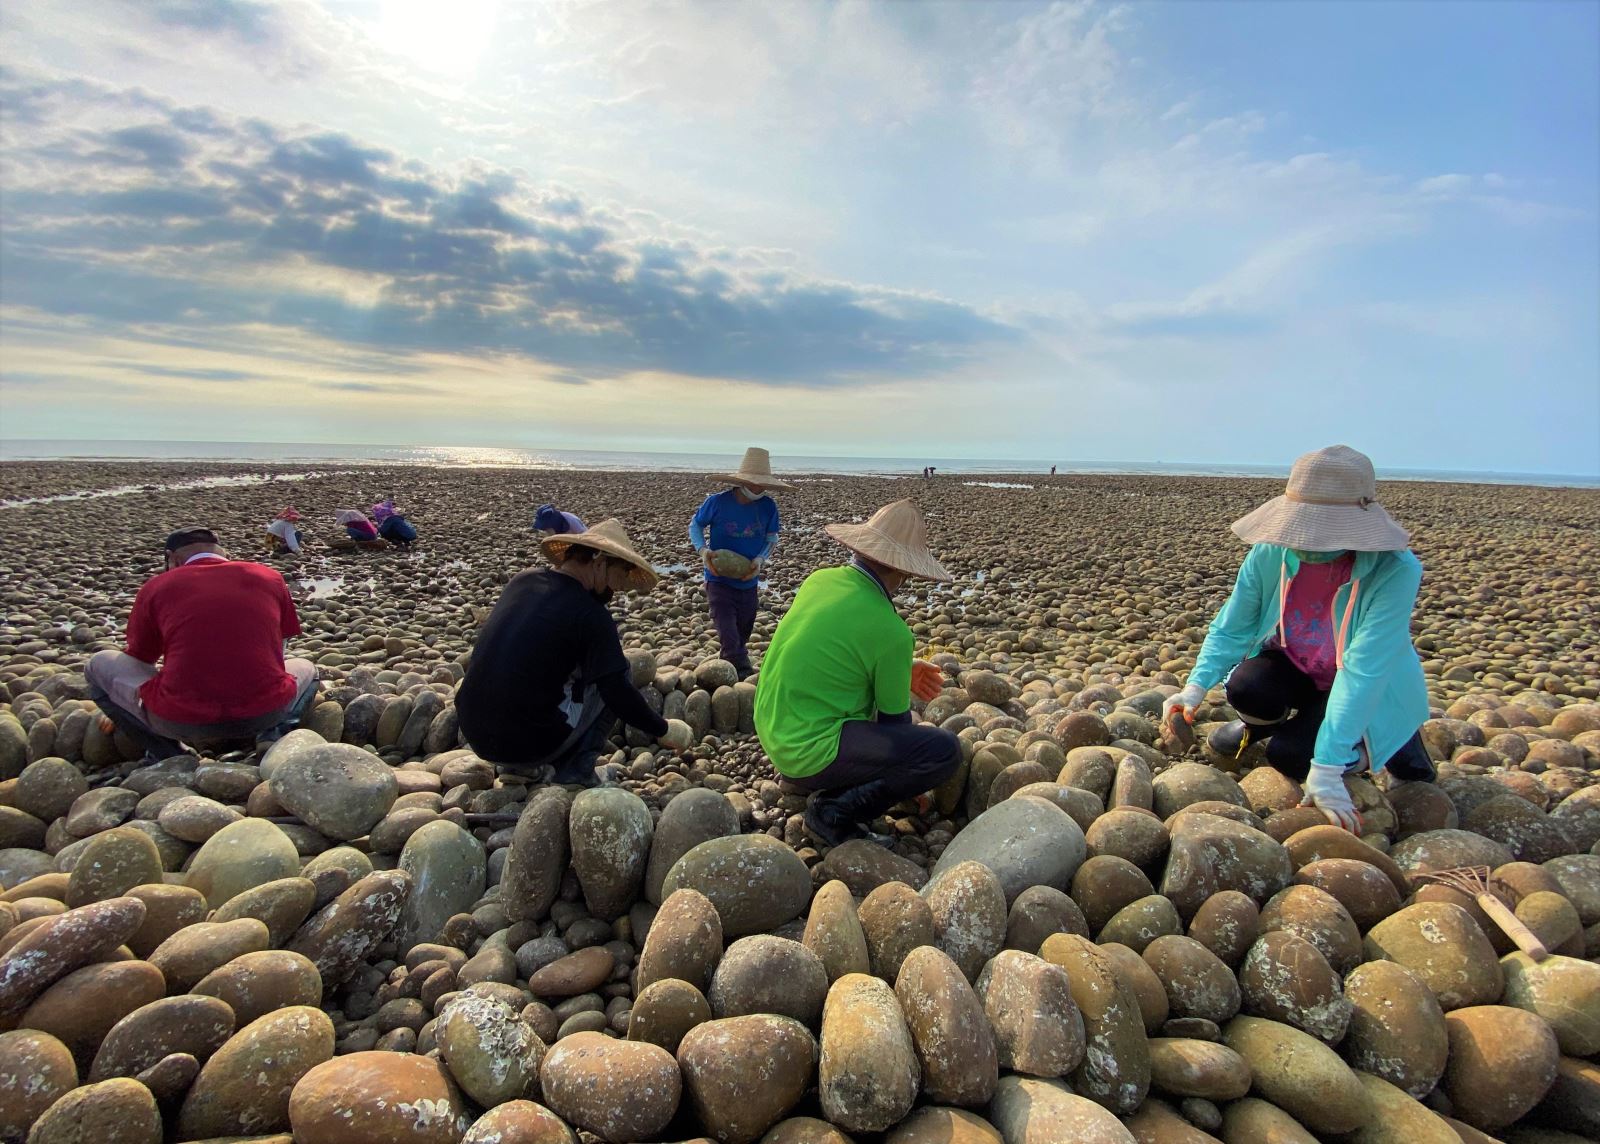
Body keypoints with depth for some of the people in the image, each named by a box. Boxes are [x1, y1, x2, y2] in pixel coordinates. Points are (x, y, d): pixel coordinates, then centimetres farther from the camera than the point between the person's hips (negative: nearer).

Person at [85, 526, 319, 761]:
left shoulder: (155, 587, 9)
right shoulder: (269, 577, 13)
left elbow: (138, 663, 24)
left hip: (183, 722, -1)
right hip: (267, 713, 1)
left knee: (99, 665, 24)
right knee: (307, 669, 35)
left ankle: (166, 753, 6)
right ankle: (274, 733, 3)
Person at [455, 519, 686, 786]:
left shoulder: (520, 581, 6)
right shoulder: (591, 615, -13)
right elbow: (618, 692, -15)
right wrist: (663, 731, -1)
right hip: (527, 743, -6)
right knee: (617, 672, 8)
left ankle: (517, 764, 21)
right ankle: (576, 772, 4)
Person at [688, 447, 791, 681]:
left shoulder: (768, 507, -9)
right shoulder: (717, 502, -16)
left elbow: (772, 538, 4)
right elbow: (695, 525, 0)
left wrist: (760, 559, -16)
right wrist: (703, 549, -18)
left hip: (749, 582, 4)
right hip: (719, 581, -4)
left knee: (742, 635, 19)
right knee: (729, 636, -13)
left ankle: (728, 667, 44)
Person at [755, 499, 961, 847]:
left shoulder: (818, 579, -1)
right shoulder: (890, 632, -21)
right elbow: (895, 721, -7)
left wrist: (902, 674, 18)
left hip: (770, 733, 9)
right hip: (810, 752, -9)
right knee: (946, 750, -13)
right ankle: (834, 812, -4)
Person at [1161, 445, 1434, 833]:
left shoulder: (1395, 571, -33)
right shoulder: (1270, 553, -22)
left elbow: (1363, 670, -37)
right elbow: (1231, 627, -11)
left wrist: (1326, 769, -38)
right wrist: (1196, 686, -27)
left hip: (1369, 694, -2)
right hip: (1293, 666, 3)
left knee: (1289, 754, -24)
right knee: (1246, 687, -30)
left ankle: (1392, 743, 9)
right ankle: (1260, 723, 10)